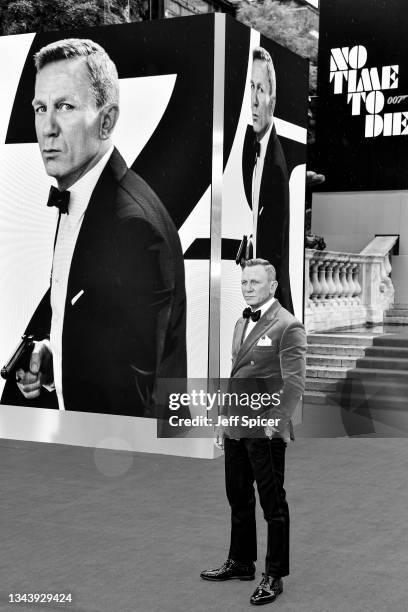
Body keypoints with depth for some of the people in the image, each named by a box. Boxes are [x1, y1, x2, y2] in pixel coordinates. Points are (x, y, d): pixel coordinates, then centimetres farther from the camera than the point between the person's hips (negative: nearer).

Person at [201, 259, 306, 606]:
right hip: (236, 429, 8)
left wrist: (276, 422, -24)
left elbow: (294, 382, -17)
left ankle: (275, 576, 15)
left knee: (273, 505, 4)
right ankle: (241, 563, 33)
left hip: (265, 431, -8)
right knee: (238, 499, 18)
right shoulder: (242, 323, 15)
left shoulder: (288, 326, -12)